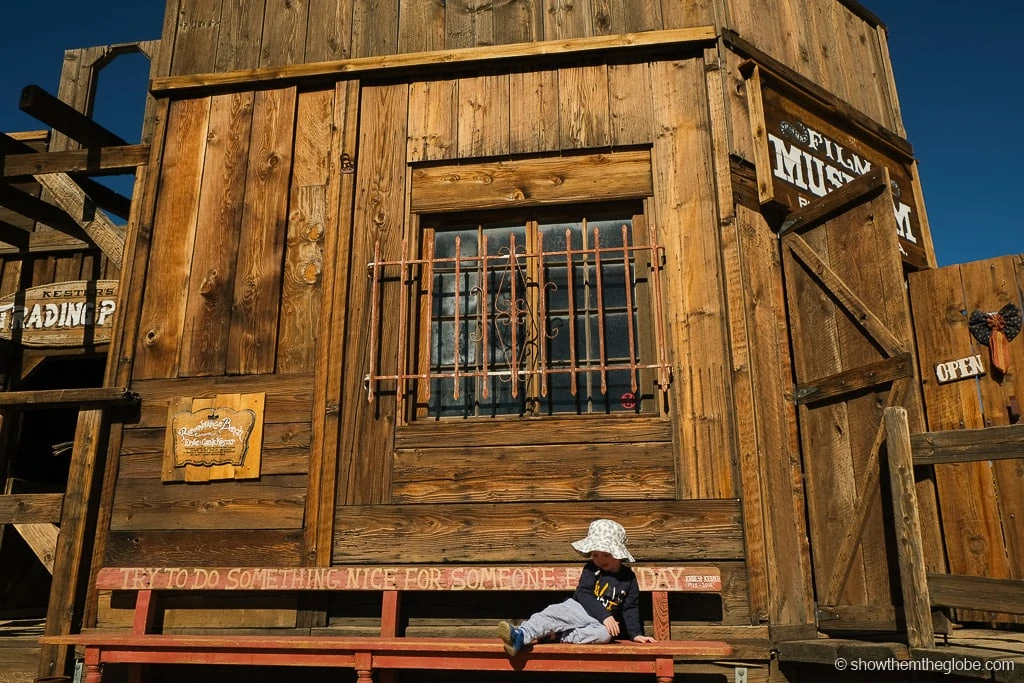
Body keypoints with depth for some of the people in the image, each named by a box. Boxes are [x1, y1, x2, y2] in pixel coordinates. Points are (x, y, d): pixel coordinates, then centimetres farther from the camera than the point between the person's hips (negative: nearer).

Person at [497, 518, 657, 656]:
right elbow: (583, 594, -8)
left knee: (604, 635, -38)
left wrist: (636, 634, -1)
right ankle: (520, 635, -47)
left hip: (602, 624, -1)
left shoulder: (628, 577, 6)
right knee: (554, 611, -31)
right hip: (580, 611, 1)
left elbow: (631, 609, 11)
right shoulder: (591, 569, 4)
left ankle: (555, 636, -41)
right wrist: (604, 615, -21)